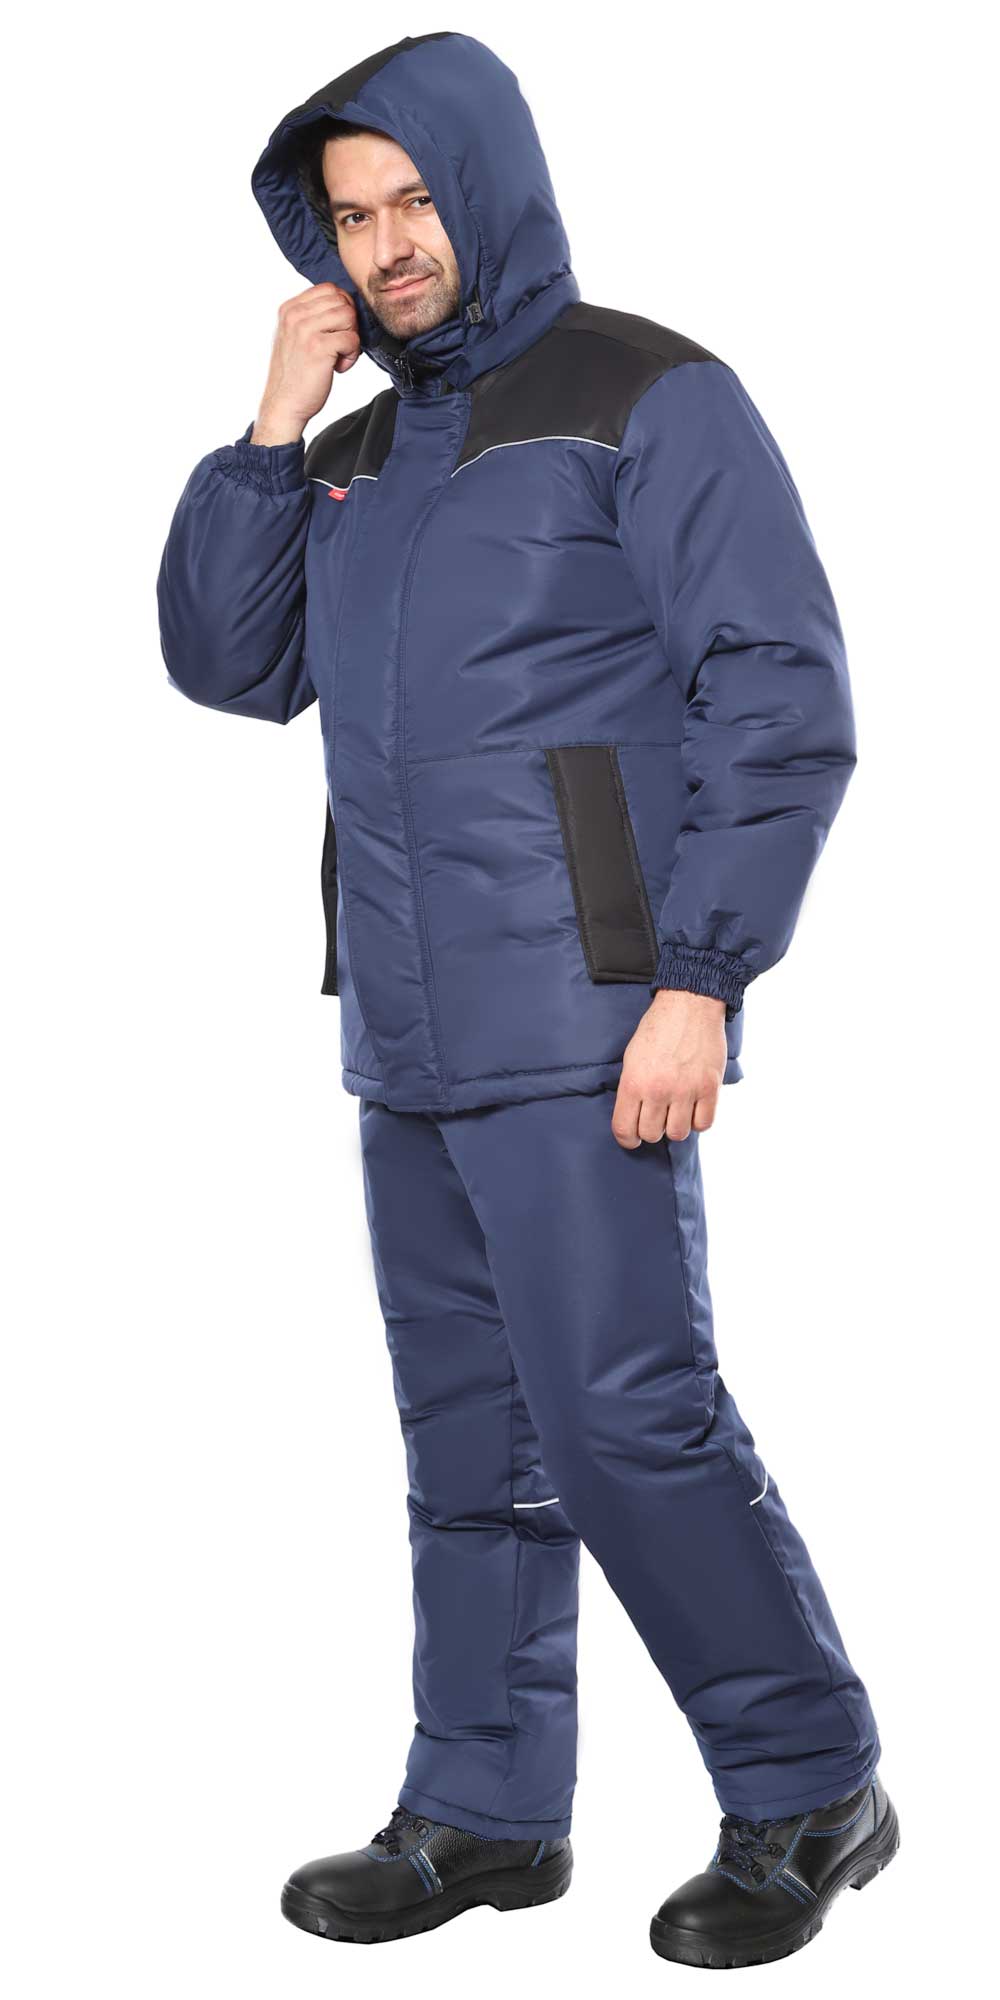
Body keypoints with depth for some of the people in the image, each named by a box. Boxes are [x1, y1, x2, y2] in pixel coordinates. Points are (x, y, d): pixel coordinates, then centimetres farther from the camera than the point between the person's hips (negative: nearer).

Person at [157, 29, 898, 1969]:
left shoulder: (650, 400, -3)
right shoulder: (356, 452, 18)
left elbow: (782, 699, -9)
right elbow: (227, 665, 14)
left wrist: (700, 976, -17)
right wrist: (272, 429, 4)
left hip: (582, 1019, -7)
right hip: (411, 1030, 7)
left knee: (627, 1411, -8)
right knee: (467, 1437, 11)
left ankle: (811, 1790, 8)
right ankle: (483, 1812, 22)